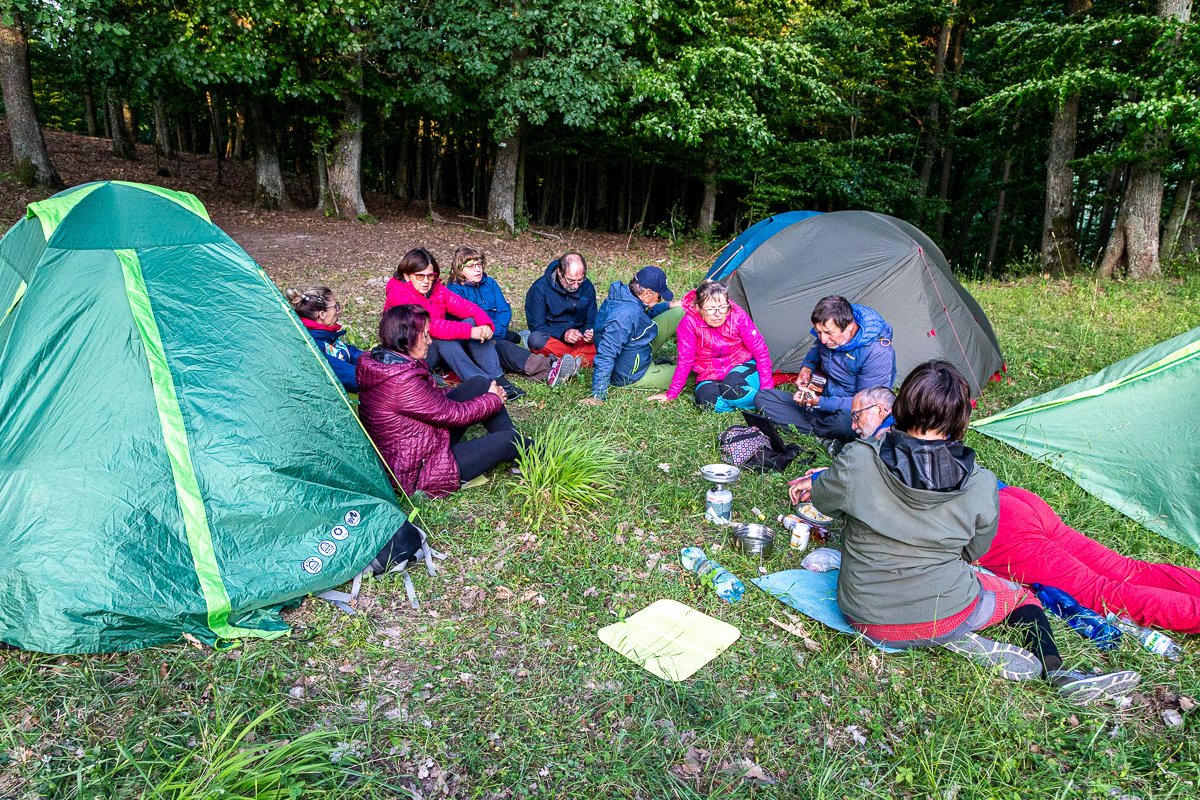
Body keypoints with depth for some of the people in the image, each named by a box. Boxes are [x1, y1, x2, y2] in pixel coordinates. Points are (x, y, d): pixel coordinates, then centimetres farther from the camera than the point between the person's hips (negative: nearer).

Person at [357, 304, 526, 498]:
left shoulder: (381, 361, -2)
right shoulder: (402, 383, -31)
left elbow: (432, 394, 11)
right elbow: (455, 413, -20)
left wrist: (487, 394, 9)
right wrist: (494, 399, -2)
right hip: (418, 473, -9)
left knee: (479, 383, 3)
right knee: (509, 439, -5)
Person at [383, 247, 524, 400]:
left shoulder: (436, 289, 2)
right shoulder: (398, 295, -19)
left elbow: (468, 307, -8)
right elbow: (429, 324, -33)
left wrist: (486, 325, -29)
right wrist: (469, 331, -39)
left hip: (441, 353, 7)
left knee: (472, 322, -16)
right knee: (442, 339, -35)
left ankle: (498, 379, -29)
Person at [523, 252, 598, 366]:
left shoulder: (587, 287, 2)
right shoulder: (540, 288, -10)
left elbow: (591, 321, 10)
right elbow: (536, 326, -11)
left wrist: (590, 333, -14)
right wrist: (563, 334, -26)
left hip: (580, 342, 3)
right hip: (551, 339, -3)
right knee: (536, 339, -37)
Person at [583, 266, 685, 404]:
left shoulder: (623, 293, -6)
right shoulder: (625, 314, -36)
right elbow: (606, 354, -38)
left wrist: (668, 305, 13)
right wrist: (598, 395, -37)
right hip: (632, 376, -9)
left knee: (678, 313, 7)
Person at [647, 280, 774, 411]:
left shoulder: (738, 316, -20)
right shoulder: (689, 323, -22)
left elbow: (760, 350, -10)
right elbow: (685, 360, -12)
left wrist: (767, 387, -11)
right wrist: (671, 394, -8)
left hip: (742, 366, -1)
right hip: (710, 375, 2)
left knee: (733, 390, -35)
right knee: (706, 399, -31)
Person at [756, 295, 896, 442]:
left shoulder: (877, 353, -27)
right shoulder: (827, 332, -7)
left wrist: (819, 402, -29)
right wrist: (807, 367, -1)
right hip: (827, 402, 7)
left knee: (845, 422, -44)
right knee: (763, 398, -4)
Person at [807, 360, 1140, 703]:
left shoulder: (856, 462, -21)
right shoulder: (980, 484, -15)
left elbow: (822, 501, 0)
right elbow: (972, 552, 2)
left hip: (867, 620, 0)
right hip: (945, 616, 1)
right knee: (1021, 594, 29)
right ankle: (1055, 670, 6)